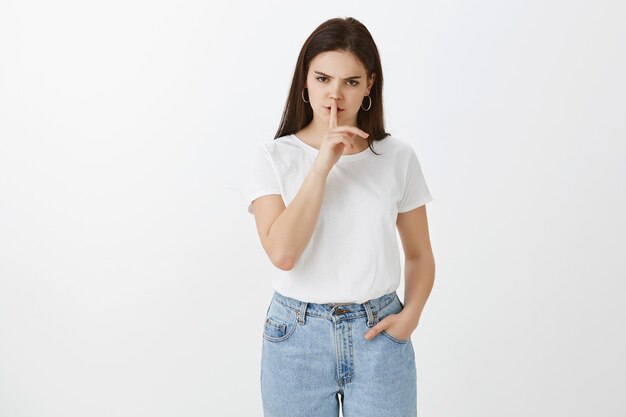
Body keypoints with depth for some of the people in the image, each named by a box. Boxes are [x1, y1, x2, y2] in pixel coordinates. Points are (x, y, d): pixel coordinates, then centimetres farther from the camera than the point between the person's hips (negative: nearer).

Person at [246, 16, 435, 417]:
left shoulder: (398, 157, -1)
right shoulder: (275, 157, -5)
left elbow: (420, 254, 7)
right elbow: (282, 252, -18)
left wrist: (410, 314, -10)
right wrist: (322, 165, -20)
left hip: (378, 335, 1)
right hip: (296, 338, 0)